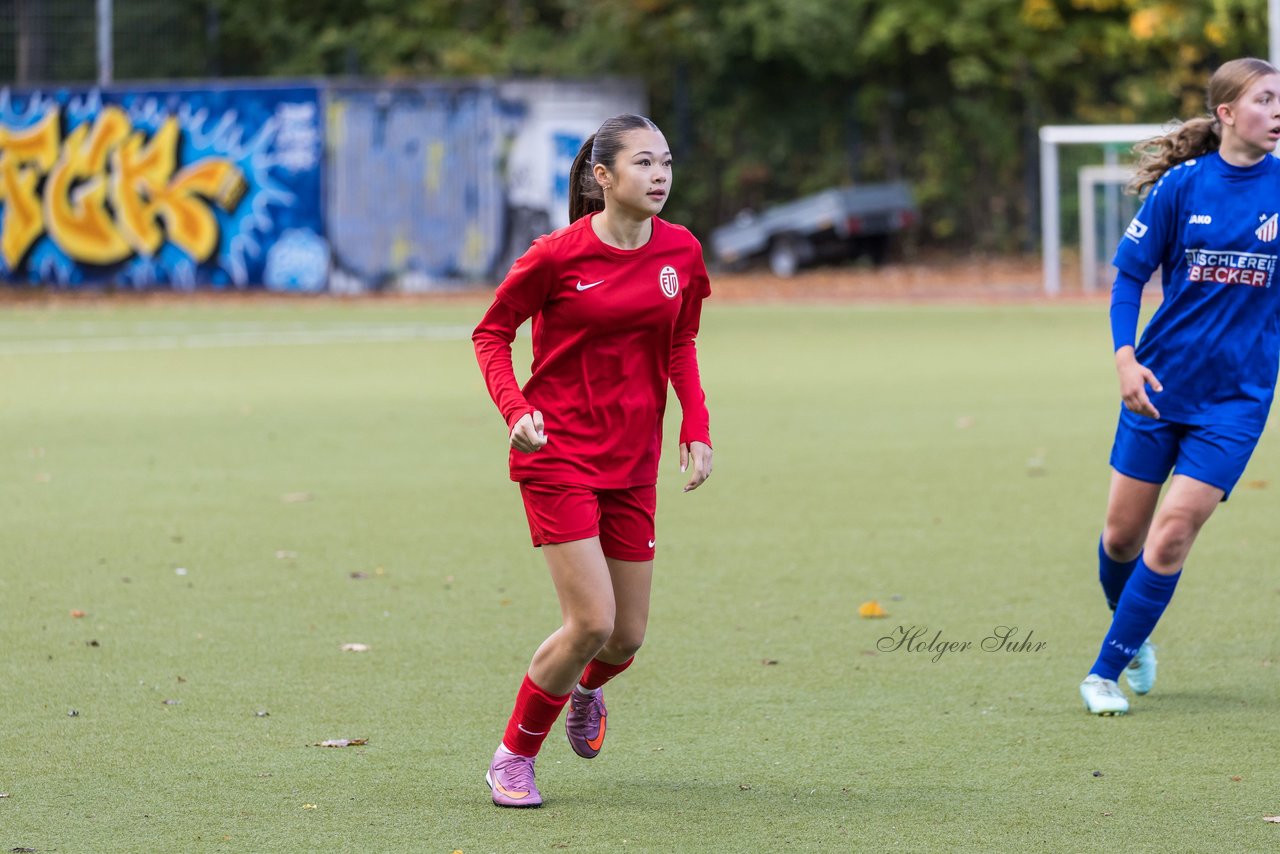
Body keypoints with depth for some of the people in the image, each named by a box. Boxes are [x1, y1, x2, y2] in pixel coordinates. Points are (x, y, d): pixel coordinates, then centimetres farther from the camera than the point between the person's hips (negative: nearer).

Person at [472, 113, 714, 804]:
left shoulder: (681, 253, 1)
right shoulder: (556, 256, -13)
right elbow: (491, 334, -1)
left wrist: (696, 428, 2)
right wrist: (516, 408, -17)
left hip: (633, 463, 5)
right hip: (557, 456, -5)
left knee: (626, 638, 6)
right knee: (591, 622, -16)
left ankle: (584, 690, 45)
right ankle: (513, 759, 6)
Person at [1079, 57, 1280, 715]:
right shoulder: (1181, 186, -6)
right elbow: (1130, 273, 0)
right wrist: (1125, 357, -12)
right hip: (1160, 384, 1)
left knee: (1171, 536, -11)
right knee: (1123, 534, 8)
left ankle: (1106, 671, 1)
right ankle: (1134, 638, 37)